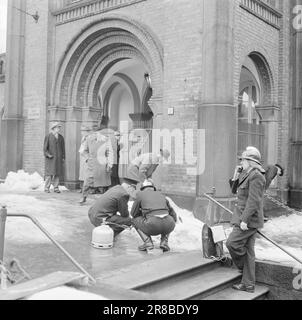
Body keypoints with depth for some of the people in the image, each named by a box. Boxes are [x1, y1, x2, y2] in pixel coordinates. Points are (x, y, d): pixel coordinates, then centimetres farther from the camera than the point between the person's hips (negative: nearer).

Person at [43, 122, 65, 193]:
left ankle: (56, 188, 7)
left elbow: (63, 148, 13)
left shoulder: (61, 137, 12)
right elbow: (45, 148, 0)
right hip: (50, 158, -3)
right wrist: (48, 154, -14)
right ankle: (46, 188, 0)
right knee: (49, 173, -6)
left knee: (58, 173, 1)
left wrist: (63, 158, 6)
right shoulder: (48, 137, 2)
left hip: (59, 158, 4)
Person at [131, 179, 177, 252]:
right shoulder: (161, 195, 30)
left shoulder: (140, 194, 20)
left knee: (135, 219, 27)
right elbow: (173, 216, 36)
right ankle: (164, 242, 15)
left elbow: (133, 213, 27)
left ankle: (148, 242, 7)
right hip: (168, 226, 3)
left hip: (153, 226, -3)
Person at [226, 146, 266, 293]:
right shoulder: (248, 175, 17)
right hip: (248, 220, 10)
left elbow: (254, 200, -23)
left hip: (249, 220, -10)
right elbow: (235, 190, 24)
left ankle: (243, 268, 16)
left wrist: (244, 220, -24)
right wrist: (237, 176, 11)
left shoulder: (256, 176, -16)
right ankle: (248, 284, 16)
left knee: (232, 243, -8)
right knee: (247, 251, 11)